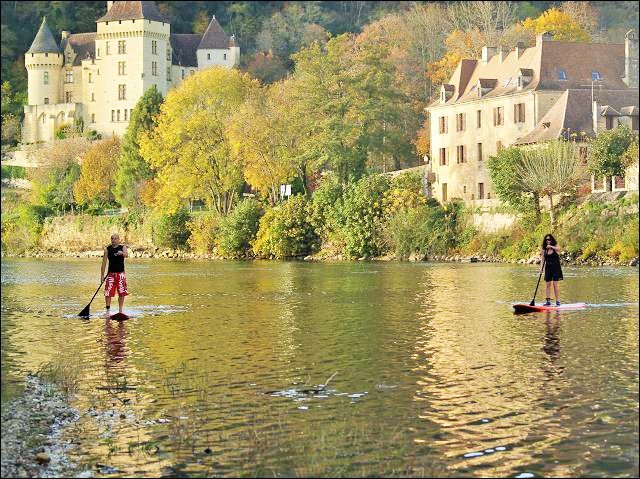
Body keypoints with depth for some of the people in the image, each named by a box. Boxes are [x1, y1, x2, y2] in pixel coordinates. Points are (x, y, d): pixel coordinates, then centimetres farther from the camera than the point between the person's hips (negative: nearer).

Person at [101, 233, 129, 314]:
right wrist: (102, 275, -1)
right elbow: (104, 262, 3)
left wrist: (122, 253, -45)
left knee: (122, 293, 3)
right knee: (108, 293, -7)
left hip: (120, 274, 0)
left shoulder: (123, 247, 1)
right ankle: (107, 310, 3)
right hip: (111, 274, 0)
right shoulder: (107, 249, 2)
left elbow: (126, 255, -21)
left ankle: (120, 310, 15)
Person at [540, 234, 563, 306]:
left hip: (556, 267, -4)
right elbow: (543, 259, 3)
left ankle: (558, 301, -5)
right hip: (548, 268, 4)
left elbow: (558, 249, -29)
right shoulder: (544, 250, 4)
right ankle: (548, 301, 8)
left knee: (555, 284, -8)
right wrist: (541, 268, -9)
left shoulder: (555, 247, -5)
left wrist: (551, 246, -41)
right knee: (548, 284, 4)